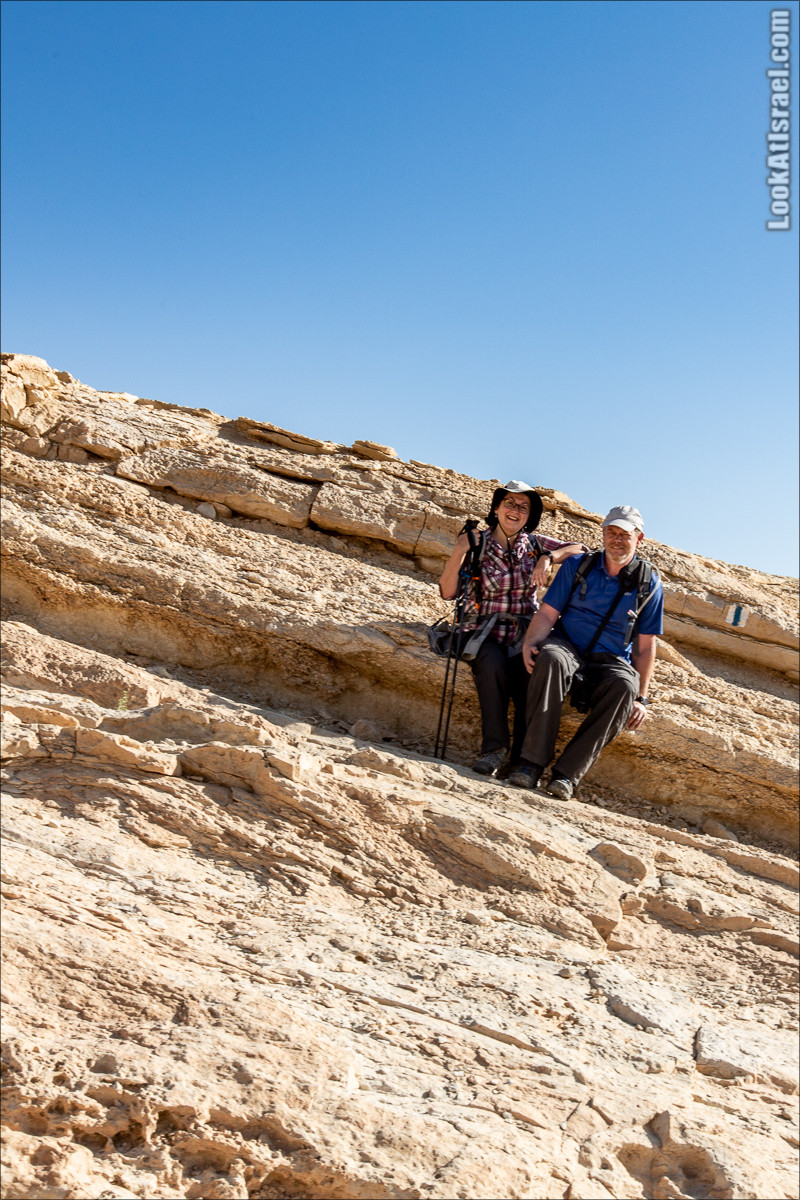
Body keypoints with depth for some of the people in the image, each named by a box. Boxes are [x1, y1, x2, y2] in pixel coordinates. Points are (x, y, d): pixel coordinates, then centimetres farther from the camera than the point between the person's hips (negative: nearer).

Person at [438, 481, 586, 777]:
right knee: (493, 665, -35)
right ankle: (494, 749, -27)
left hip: (523, 635, 1)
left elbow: (580, 549, 2)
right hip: (486, 634, -1)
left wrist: (548, 558, -13)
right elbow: (447, 591, -3)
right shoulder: (478, 544, 3)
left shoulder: (534, 544, 10)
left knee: (532, 675, -30)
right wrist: (460, 551, -14)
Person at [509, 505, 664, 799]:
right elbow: (548, 613, 2)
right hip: (567, 646, 0)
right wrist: (530, 642, -19)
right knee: (550, 658, -37)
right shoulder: (578, 566, 7)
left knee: (625, 686, -36)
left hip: (611, 661, 0)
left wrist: (641, 698, -2)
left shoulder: (649, 584, 5)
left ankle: (568, 772, -35)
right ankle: (532, 761, -38)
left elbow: (646, 647, 6)